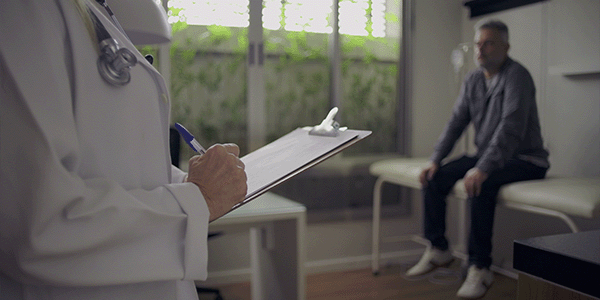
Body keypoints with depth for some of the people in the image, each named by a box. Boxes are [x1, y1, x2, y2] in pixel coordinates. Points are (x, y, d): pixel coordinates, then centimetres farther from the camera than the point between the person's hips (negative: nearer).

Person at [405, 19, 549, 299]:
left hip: (525, 160, -7)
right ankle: (437, 249, 7)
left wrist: (483, 168, -37)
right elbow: (456, 122, 8)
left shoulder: (517, 76, -16)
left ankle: (480, 267, -23)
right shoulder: (472, 80, 8)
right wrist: (435, 160, -4)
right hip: (487, 156, 8)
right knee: (434, 177, -7)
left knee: (481, 184, -35)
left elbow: (511, 128, -28)